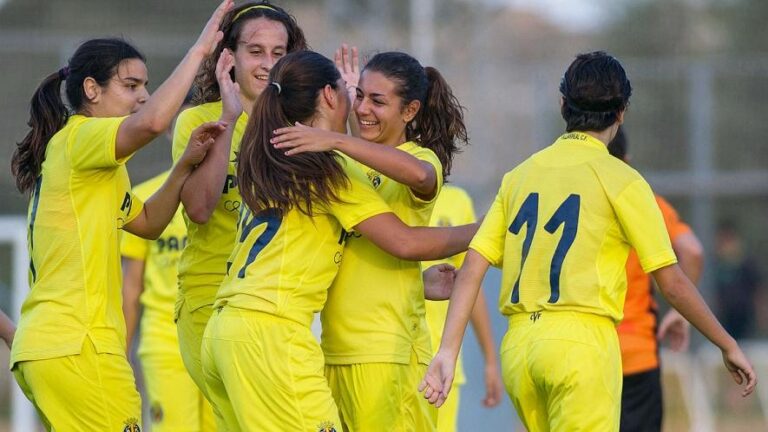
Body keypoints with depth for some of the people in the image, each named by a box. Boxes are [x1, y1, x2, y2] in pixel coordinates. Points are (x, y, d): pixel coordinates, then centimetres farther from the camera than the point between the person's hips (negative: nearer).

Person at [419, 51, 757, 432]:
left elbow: (472, 268, 4)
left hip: (518, 344, 6)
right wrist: (729, 346, 8)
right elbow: (672, 283, -2)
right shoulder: (620, 179, -1)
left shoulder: (519, 176, 13)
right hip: (582, 342, -6)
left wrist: (447, 351, 1)